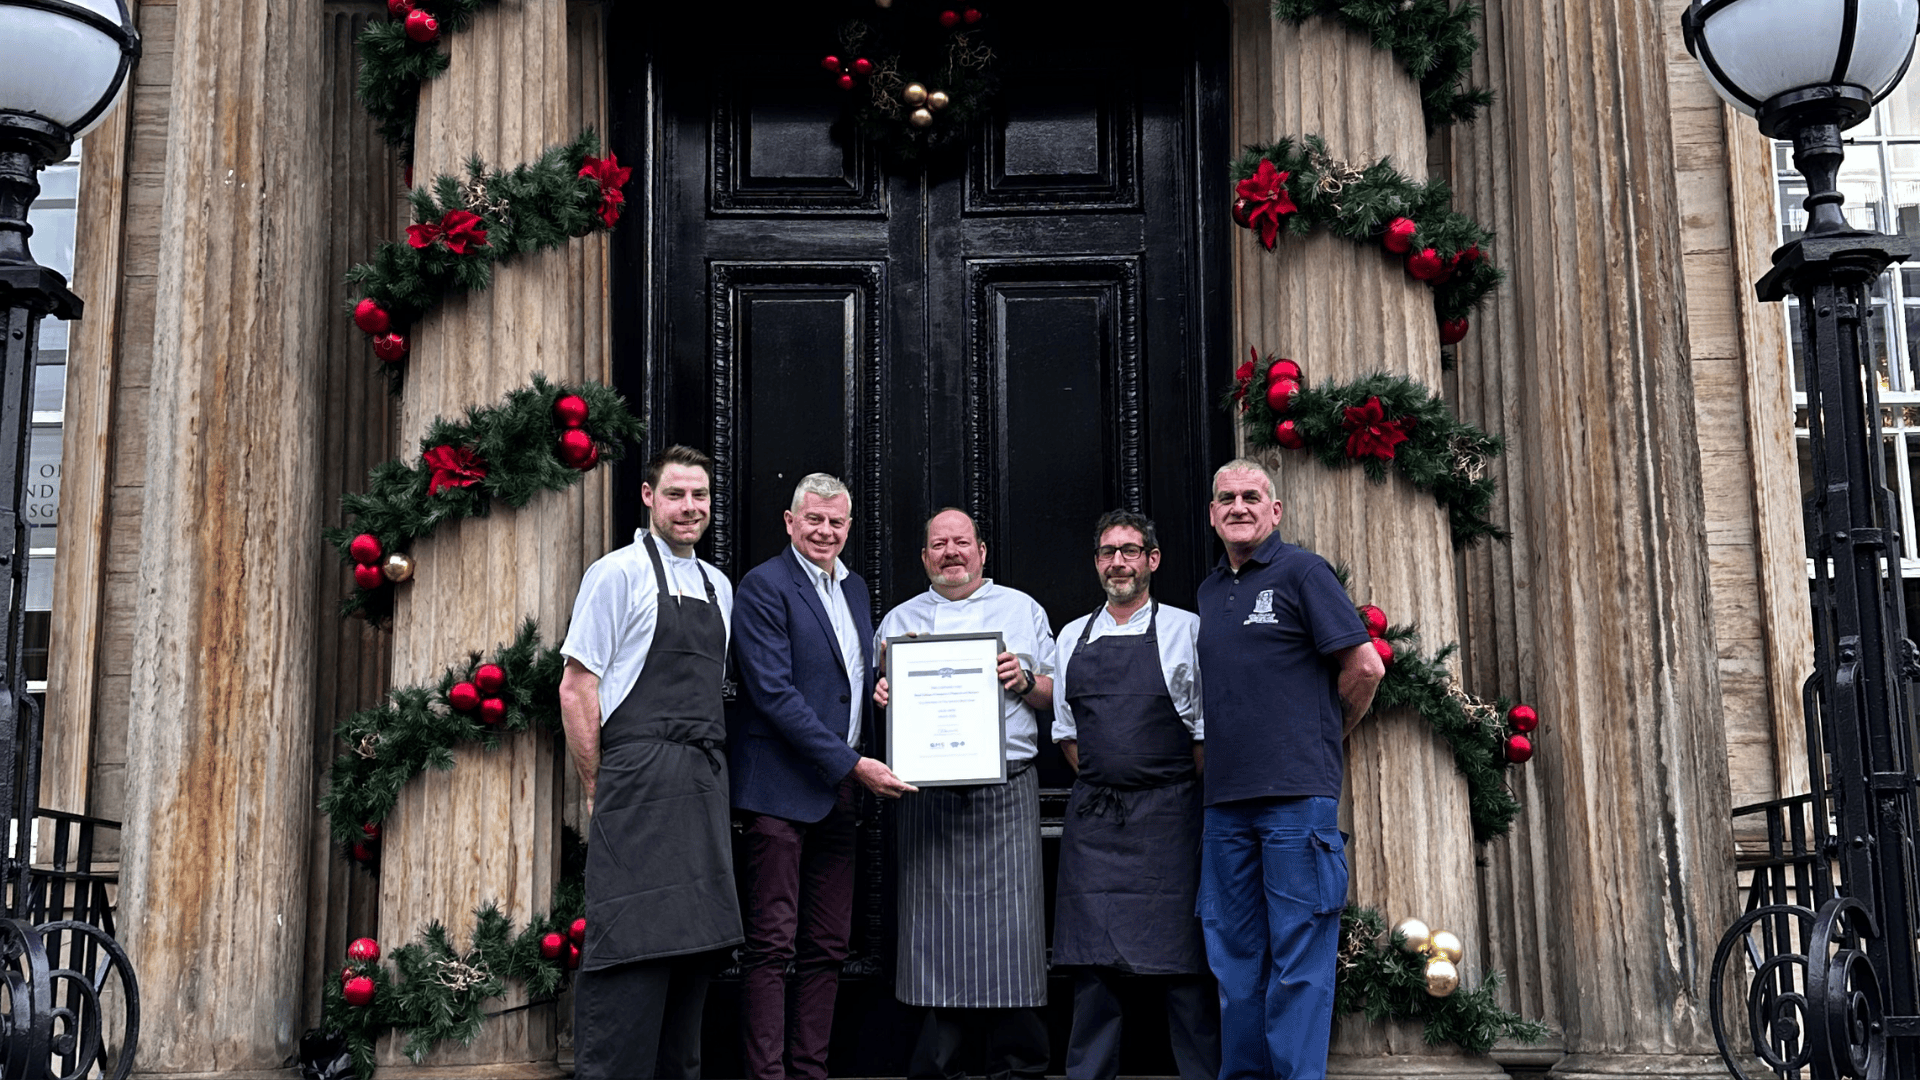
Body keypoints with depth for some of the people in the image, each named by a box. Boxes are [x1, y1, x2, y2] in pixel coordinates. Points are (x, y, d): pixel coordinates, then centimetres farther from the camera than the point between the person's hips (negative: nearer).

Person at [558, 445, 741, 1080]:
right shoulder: (618, 573, -4)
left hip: (704, 786, 7)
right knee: (631, 941, -10)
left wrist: (714, 775, 14)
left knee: (695, 941, 10)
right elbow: (576, 688, -6)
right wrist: (599, 788, -7)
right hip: (640, 782, -7)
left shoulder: (719, 587, 17)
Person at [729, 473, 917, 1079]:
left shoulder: (854, 588, 17)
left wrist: (885, 687, 3)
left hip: (839, 788, 8)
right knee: (772, 947, -4)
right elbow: (774, 693, -16)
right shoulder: (764, 586, -8)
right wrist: (852, 764, -17)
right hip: (781, 787, -8)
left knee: (828, 949, 10)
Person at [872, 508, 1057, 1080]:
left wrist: (1026, 680, -7)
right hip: (928, 791, 1)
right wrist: (882, 696, -3)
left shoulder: (1022, 609, 14)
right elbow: (880, 695, 19)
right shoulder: (899, 620, 17)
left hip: (1006, 789, -1)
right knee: (933, 923, -2)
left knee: (1010, 924, -6)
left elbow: (1057, 697, 13)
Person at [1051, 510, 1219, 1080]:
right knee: (1092, 956, 4)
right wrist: (1100, 780, 7)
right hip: (1092, 816, 4)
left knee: (1182, 956, -4)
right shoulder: (1071, 638, 14)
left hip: (1167, 815, -3)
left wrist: (1184, 796, -2)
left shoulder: (1186, 629, 2)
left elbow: (1208, 728, 2)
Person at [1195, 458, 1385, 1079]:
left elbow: (1365, 667, -7)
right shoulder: (1210, 591, 17)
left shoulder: (1302, 572, -3)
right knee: (1233, 956, 11)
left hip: (1297, 795, -7)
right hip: (1227, 797, 7)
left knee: (1298, 957, -3)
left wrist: (1324, 739, 4)